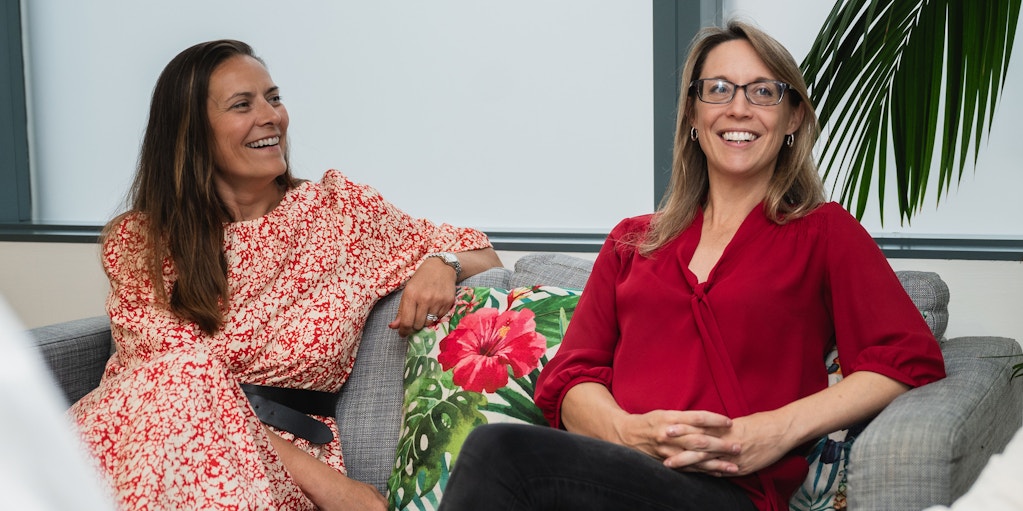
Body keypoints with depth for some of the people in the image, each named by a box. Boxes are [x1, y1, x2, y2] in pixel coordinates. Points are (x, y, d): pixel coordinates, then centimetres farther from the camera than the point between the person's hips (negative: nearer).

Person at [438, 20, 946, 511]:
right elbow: (570, 375, 14)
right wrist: (628, 431, -10)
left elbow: (912, 360, 2)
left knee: (497, 453, -31)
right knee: (498, 452, -34)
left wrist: (778, 430, -11)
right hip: (612, 467, 4)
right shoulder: (632, 240, 25)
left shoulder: (823, 232, 15)